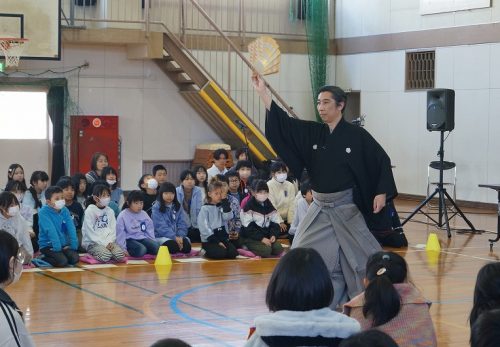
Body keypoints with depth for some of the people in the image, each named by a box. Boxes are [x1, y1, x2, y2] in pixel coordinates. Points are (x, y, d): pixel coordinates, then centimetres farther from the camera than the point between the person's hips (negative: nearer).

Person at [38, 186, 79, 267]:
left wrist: (73, 245, -12)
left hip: (64, 244, 5)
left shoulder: (64, 210, 2)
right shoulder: (43, 212, -15)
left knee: (74, 259, -17)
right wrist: (57, 247, -26)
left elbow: (71, 228, -3)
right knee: (62, 261, -26)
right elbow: (51, 231, -21)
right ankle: (43, 259, -1)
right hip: (48, 245, -5)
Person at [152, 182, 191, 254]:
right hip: (162, 237, -4)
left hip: (178, 236, 4)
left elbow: (182, 224, 3)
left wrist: (180, 236, -16)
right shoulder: (156, 208, -5)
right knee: (173, 246, -33)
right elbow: (161, 227, -14)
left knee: (186, 246, -26)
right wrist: (175, 237, -23)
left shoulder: (178, 207, 10)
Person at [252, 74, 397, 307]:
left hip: (346, 208, -5)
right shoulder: (311, 133, 3)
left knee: (363, 256, 3)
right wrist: (262, 92, -13)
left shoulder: (357, 135, -8)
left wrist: (382, 192, -12)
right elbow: (283, 123, -5)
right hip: (319, 207, 5)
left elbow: (382, 161, -3)